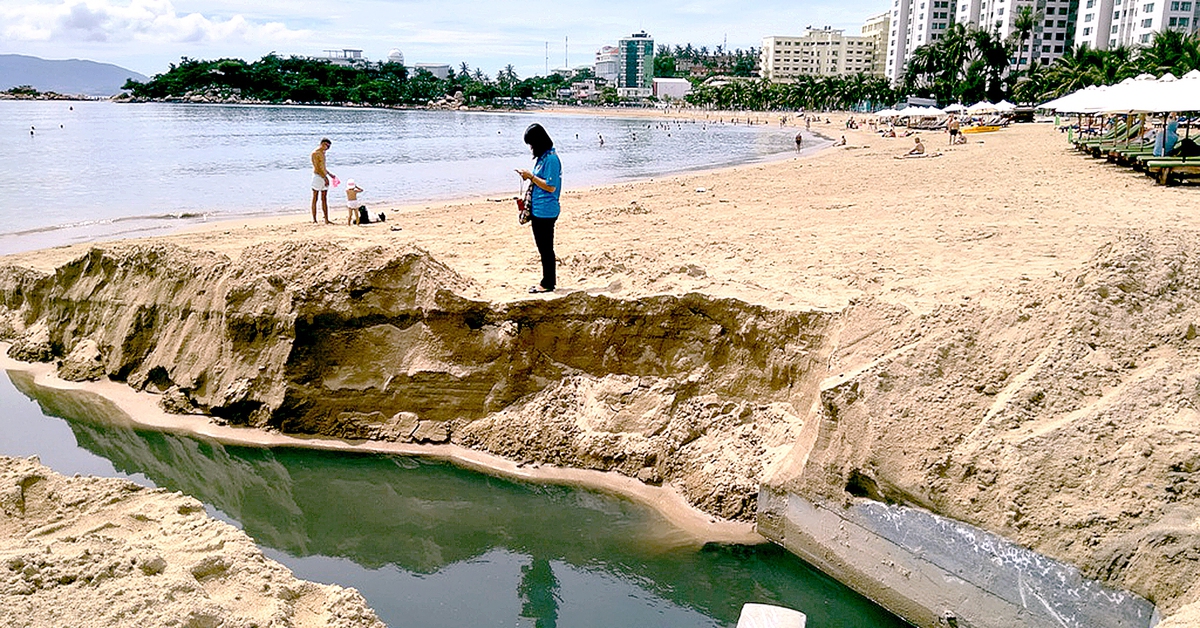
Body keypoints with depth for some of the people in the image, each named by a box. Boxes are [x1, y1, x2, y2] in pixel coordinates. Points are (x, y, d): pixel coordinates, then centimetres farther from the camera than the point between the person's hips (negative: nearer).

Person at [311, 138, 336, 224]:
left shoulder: (322, 153, 16)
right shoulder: (315, 153, -12)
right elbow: (317, 168, -18)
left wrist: (329, 174, 23)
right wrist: (325, 178, -23)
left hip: (324, 177, 9)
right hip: (318, 177, -8)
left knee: (324, 199, 8)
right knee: (315, 199, -2)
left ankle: (326, 220, 9)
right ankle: (314, 220, 0)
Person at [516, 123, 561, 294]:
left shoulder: (551, 158, -17)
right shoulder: (542, 157, 13)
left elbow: (551, 186, -20)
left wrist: (531, 177, -15)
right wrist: (529, 177, 5)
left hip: (546, 211, -10)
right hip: (537, 210, 10)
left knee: (546, 248, -2)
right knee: (542, 247, 15)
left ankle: (548, 284, 6)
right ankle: (546, 280, 24)